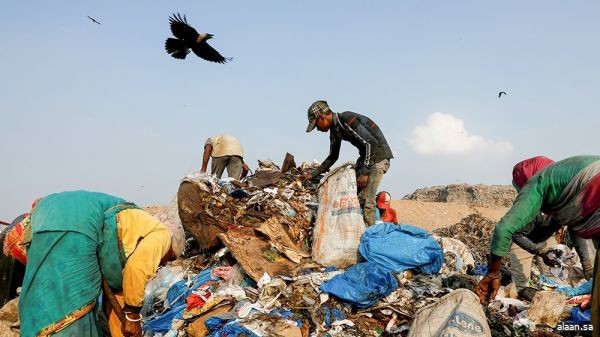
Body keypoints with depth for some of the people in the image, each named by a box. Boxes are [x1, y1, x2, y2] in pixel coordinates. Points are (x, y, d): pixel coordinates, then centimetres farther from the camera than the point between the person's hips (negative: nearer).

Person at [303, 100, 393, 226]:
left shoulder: (348, 120, -22)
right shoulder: (334, 129, 8)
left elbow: (371, 143, -25)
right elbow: (333, 157, 20)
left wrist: (364, 172, -24)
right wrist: (313, 174, 16)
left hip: (378, 155, -10)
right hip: (365, 156, 10)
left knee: (365, 198, -16)